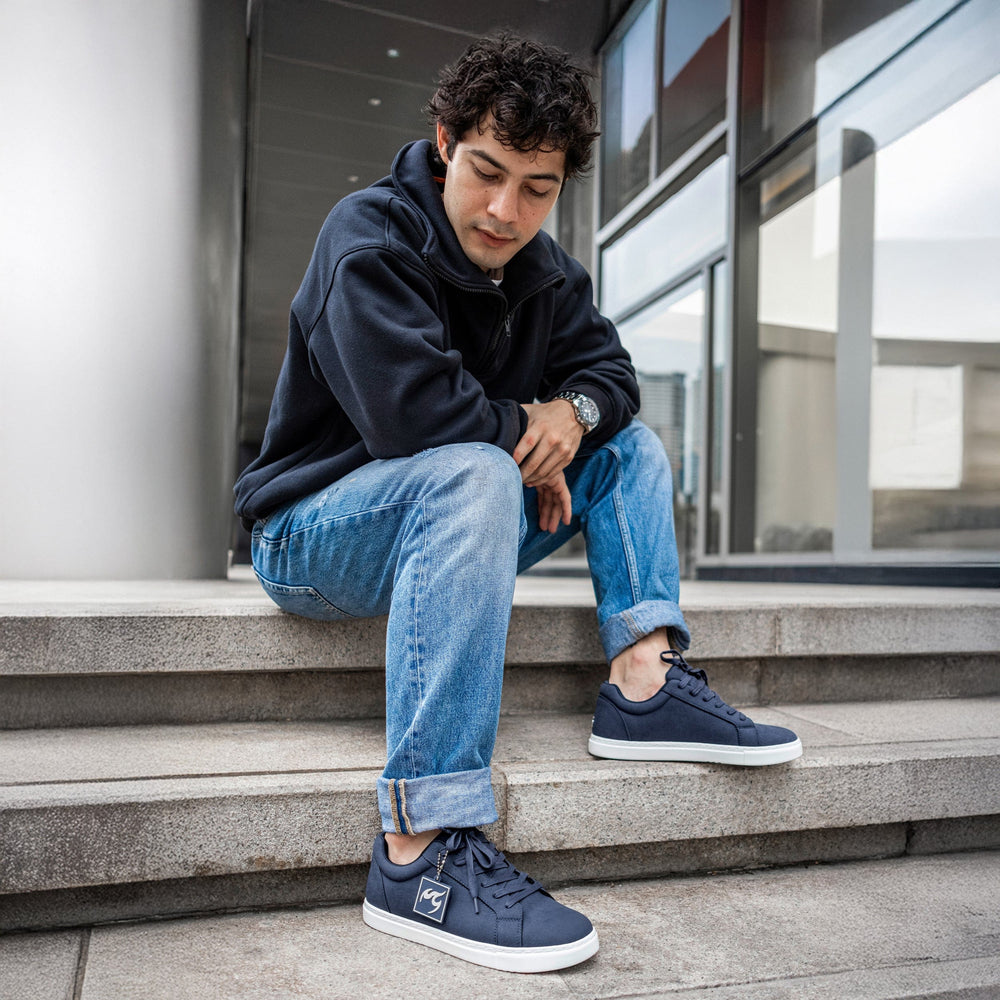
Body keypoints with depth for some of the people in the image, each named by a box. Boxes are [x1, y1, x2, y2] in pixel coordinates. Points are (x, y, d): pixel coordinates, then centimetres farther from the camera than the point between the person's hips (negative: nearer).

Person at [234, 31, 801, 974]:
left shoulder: (543, 272, 7)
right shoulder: (370, 236, -17)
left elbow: (609, 368, 8)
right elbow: (414, 409, -31)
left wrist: (574, 410, -15)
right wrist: (521, 432, -15)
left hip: (449, 525, 7)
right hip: (312, 532, -7)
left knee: (629, 445, 5)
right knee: (475, 473, -38)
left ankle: (643, 683, -10)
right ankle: (418, 849, -39)